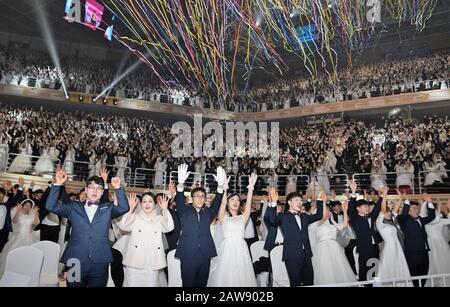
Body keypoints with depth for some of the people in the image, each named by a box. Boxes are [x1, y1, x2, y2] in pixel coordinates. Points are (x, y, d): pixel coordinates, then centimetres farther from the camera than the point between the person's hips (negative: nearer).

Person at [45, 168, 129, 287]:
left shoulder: (107, 209, 10)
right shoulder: (74, 207, 11)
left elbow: (124, 208, -5)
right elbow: (51, 206, 4)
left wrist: (118, 188, -15)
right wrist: (58, 184, -5)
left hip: (100, 263, 0)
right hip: (76, 262, 0)